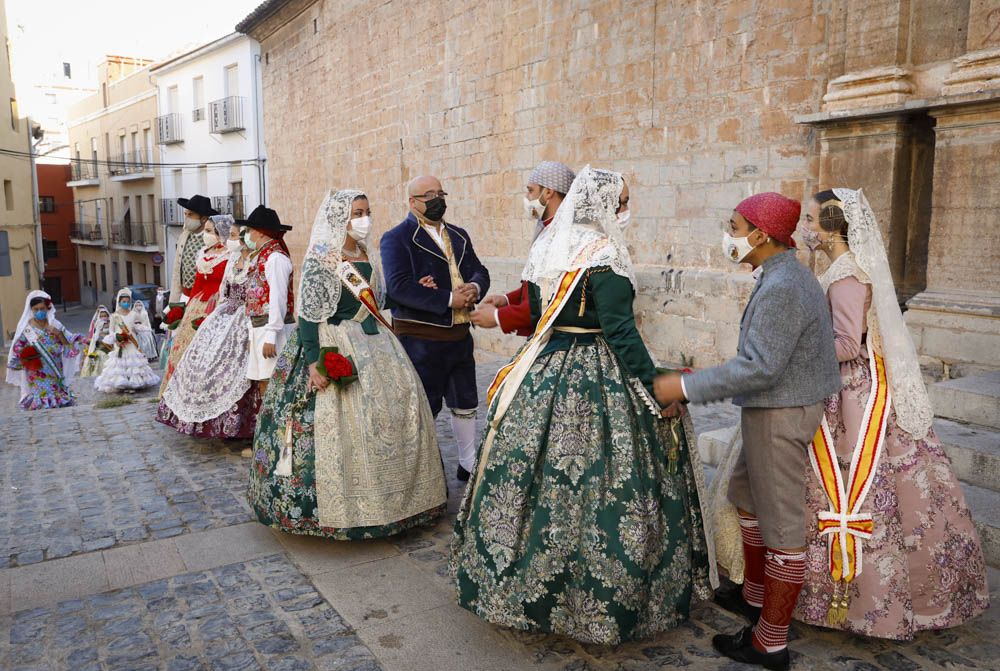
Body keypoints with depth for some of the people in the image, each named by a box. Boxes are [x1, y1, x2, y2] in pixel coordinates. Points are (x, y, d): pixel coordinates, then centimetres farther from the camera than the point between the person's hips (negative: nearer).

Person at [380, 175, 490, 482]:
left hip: (459, 335, 7)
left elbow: (479, 271, 12)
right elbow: (399, 286, -21)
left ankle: (468, 464, 33)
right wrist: (449, 299, -23)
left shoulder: (459, 235, 14)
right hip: (420, 338, -7)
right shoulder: (396, 238, -8)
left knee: (465, 404, 17)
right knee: (425, 407, 4)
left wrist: (474, 288, -13)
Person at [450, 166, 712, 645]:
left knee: (532, 472, 13)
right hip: (597, 377, -8)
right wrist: (651, 384, -14)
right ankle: (594, 598, 13)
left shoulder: (545, 247, 9)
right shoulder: (604, 254, -14)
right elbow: (620, 328, -18)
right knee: (594, 480, 2)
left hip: (543, 372, 8)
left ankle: (517, 586, 29)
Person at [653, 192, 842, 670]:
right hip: (781, 408, 10)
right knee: (747, 494, 24)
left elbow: (759, 367, -28)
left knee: (781, 522, 1)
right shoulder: (788, 274, 8)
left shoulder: (780, 288, -24)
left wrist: (685, 387, -25)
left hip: (780, 415, -10)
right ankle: (756, 593, 42)